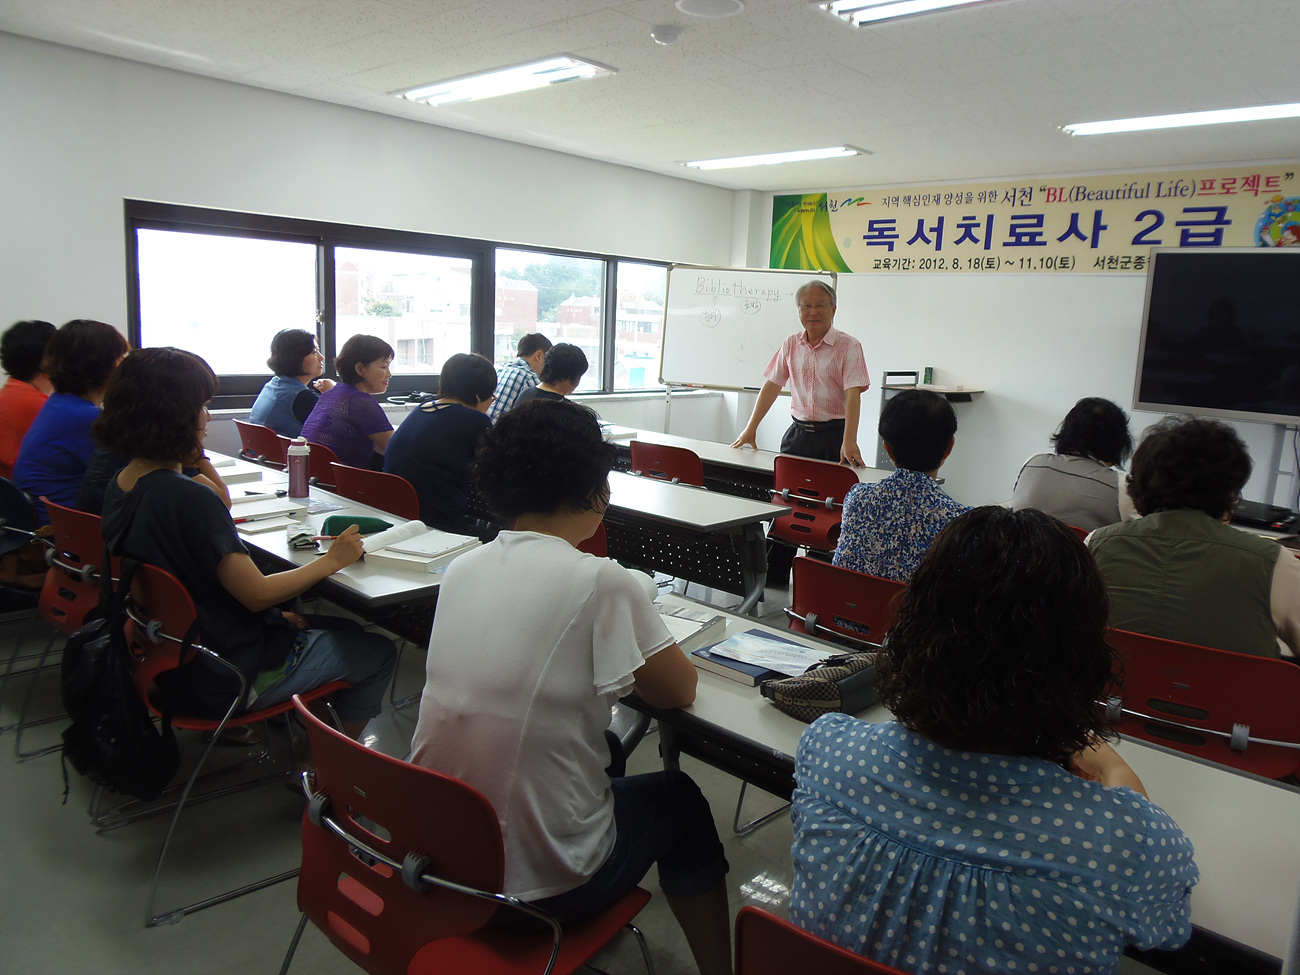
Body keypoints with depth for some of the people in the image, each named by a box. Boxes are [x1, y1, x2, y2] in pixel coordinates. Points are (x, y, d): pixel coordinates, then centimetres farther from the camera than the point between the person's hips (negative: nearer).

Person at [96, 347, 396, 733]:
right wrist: (331, 560, -10)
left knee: (344, 630, 24)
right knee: (377, 652, 6)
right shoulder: (189, 499, -29)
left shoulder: (119, 485, 0)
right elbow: (257, 593, -23)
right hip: (221, 681, -9)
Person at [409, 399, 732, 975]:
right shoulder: (601, 582, -20)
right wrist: (639, 654, 12)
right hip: (533, 886, -5)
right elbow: (680, 691, -6)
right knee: (680, 801, 21)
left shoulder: (461, 570, -3)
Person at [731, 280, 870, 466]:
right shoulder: (791, 344, 9)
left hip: (834, 435, -4)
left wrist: (849, 442, -26)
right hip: (798, 433, 4)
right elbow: (772, 386, 11)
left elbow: (853, 395, -15)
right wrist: (750, 429, 6)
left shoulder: (849, 346, -6)